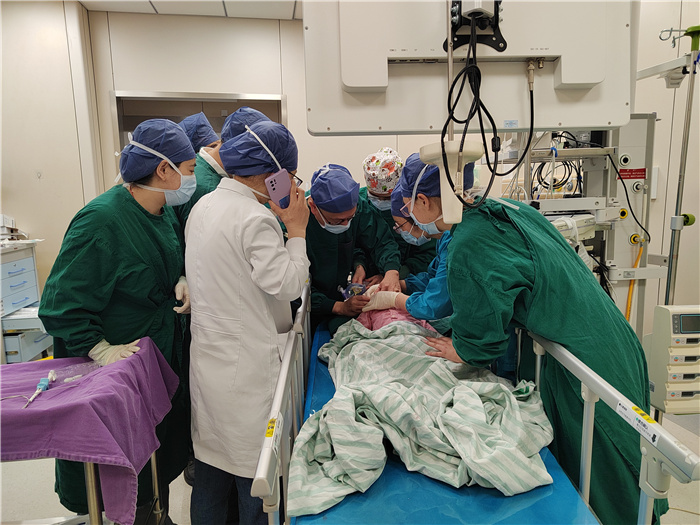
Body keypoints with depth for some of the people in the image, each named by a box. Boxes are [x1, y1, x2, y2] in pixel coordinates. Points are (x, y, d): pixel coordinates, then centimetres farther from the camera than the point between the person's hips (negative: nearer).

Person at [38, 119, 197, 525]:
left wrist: (182, 282, -5)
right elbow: (62, 303, -21)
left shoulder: (165, 213, 2)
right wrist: (100, 350, -28)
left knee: (164, 457, 22)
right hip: (117, 369, -8)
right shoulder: (102, 221, -24)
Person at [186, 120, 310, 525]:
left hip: (208, 354, 9)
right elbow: (287, 285, -18)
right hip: (248, 362, -9)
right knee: (256, 465, 10)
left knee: (213, 456, 22)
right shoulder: (256, 219, -20)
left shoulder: (204, 206, 8)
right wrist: (297, 230, -10)